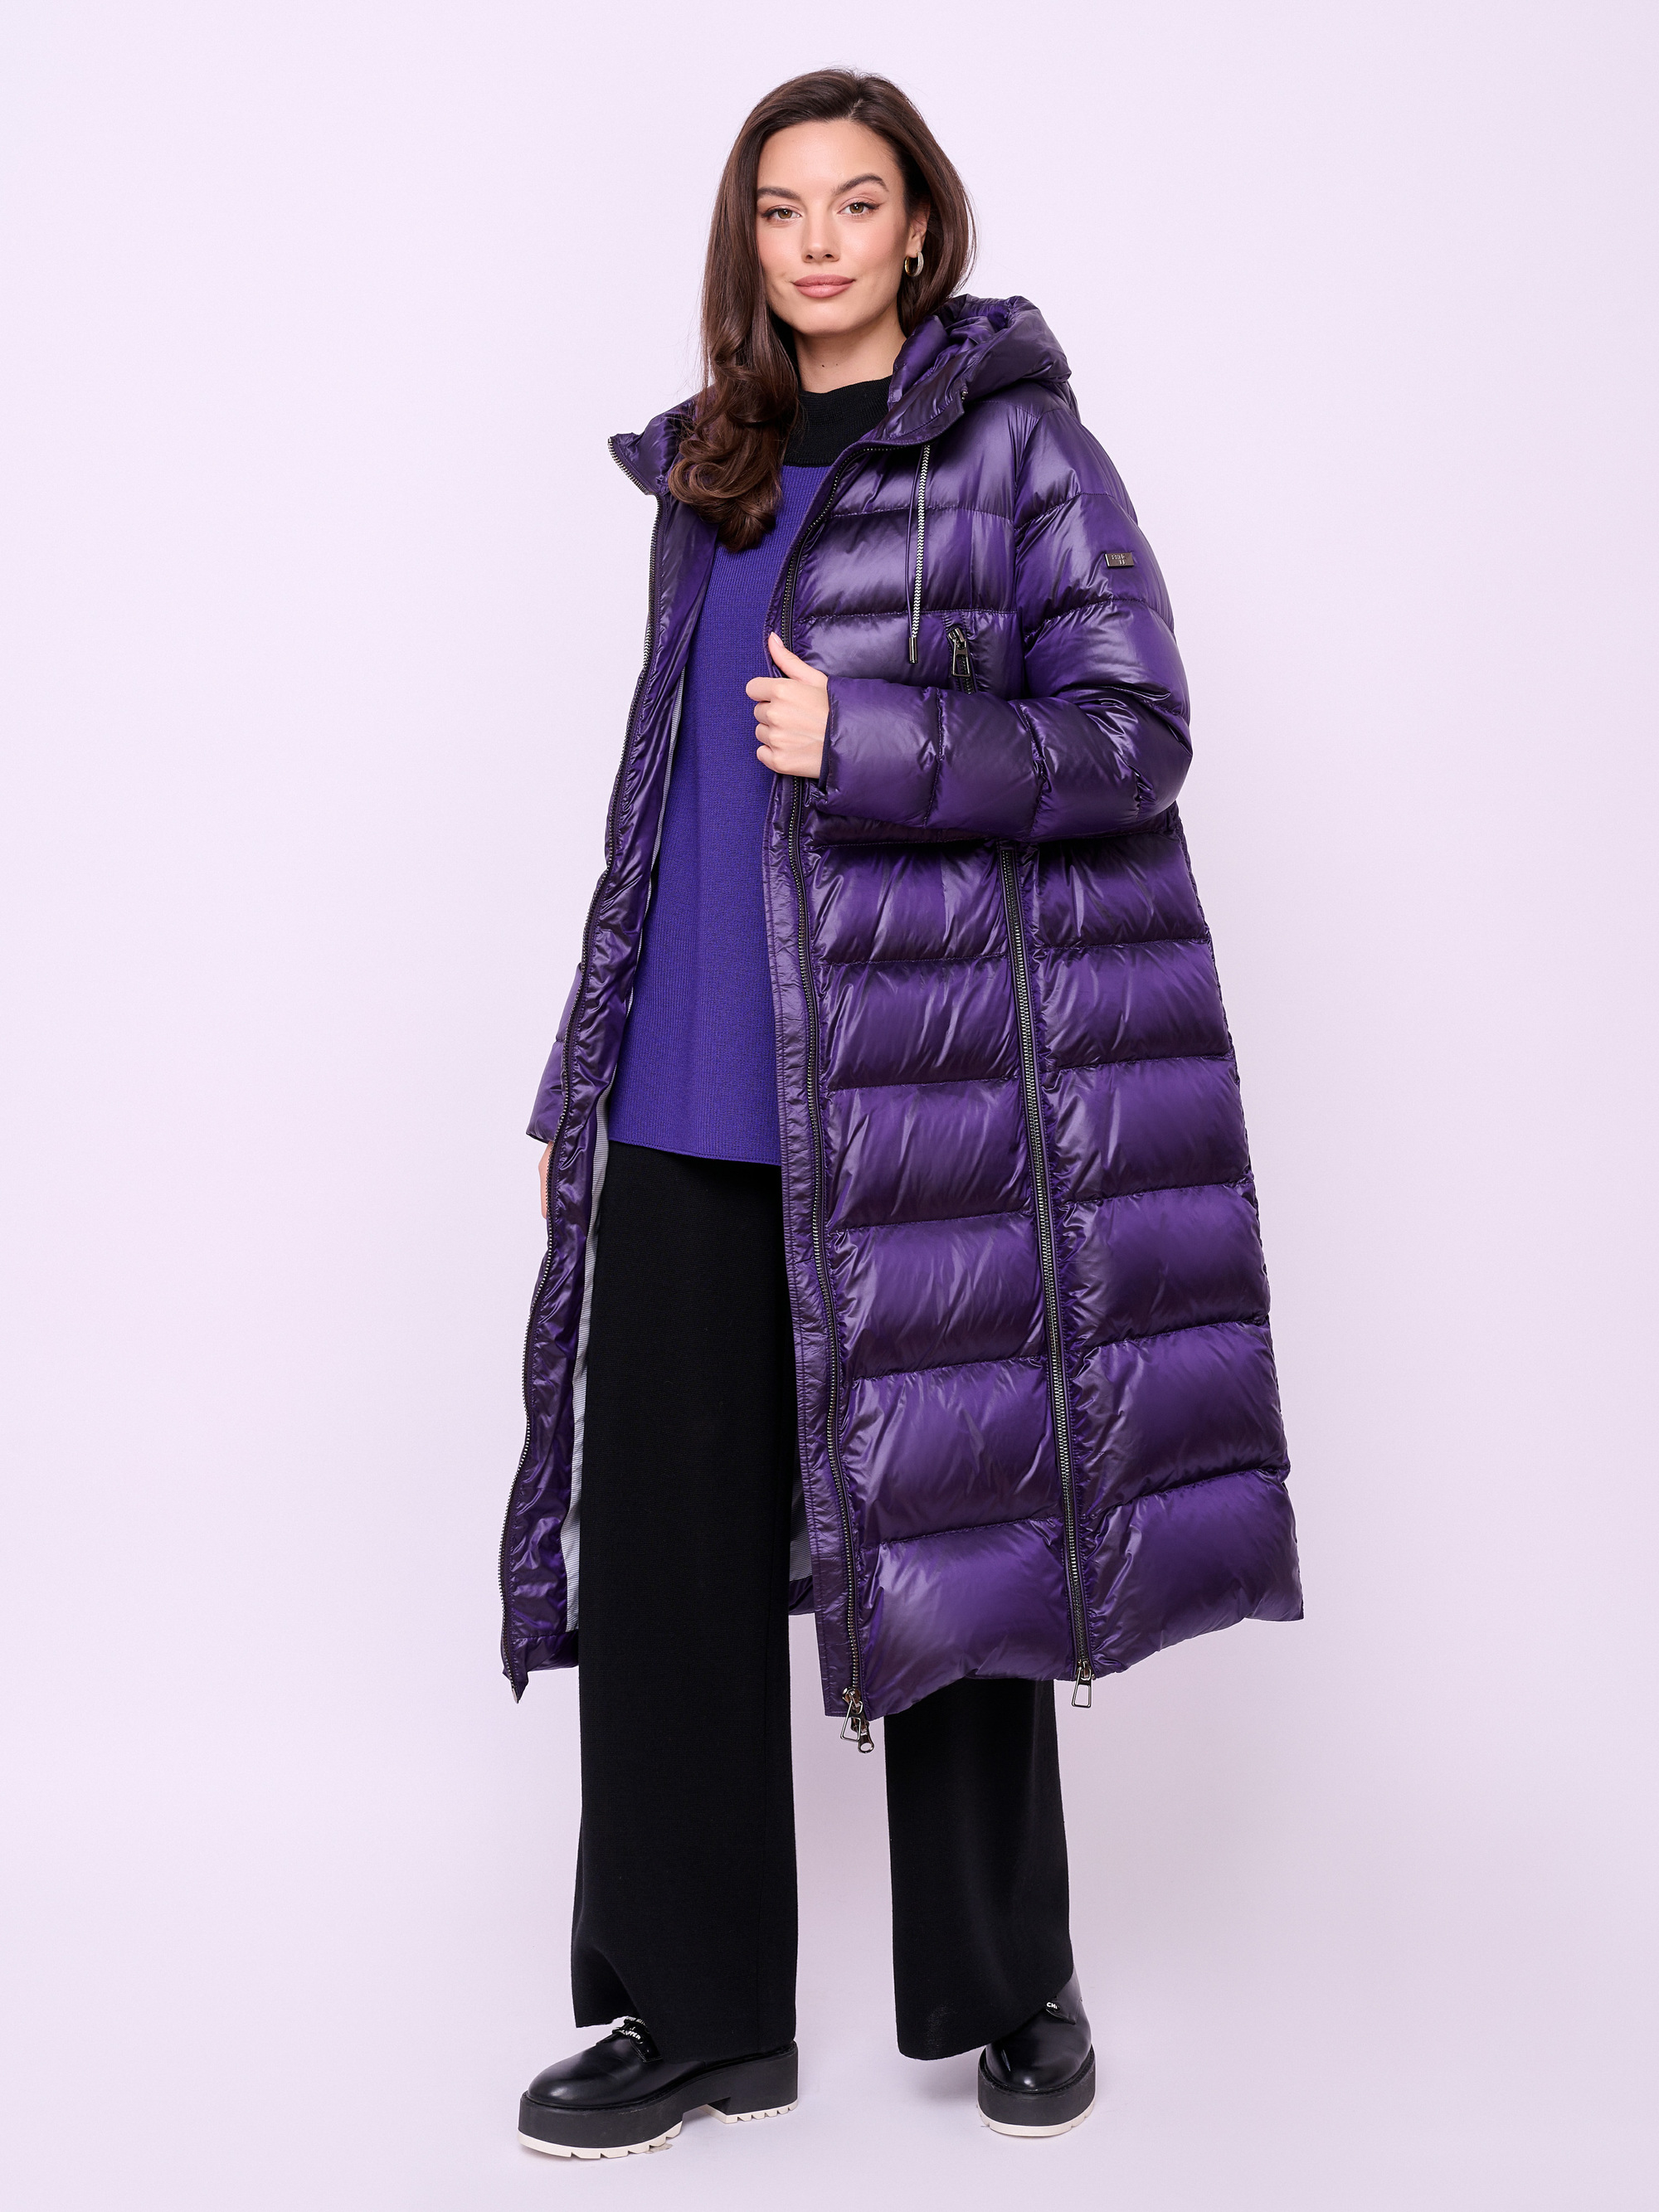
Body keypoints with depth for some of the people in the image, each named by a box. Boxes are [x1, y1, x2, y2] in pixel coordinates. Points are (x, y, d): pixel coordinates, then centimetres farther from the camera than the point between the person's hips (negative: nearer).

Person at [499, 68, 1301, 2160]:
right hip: (690, 1108, 5)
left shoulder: (1012, 442, 1)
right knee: (659, 1541, 3)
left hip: (923, 1091, -5)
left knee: (948, 1531, 4)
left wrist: (867, 744, -17)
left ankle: (1011, 1988, 24)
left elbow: (1133, 735, -6)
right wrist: (581, 1075, 17)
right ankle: (694, 2007, 18)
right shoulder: (709, 474, 17)